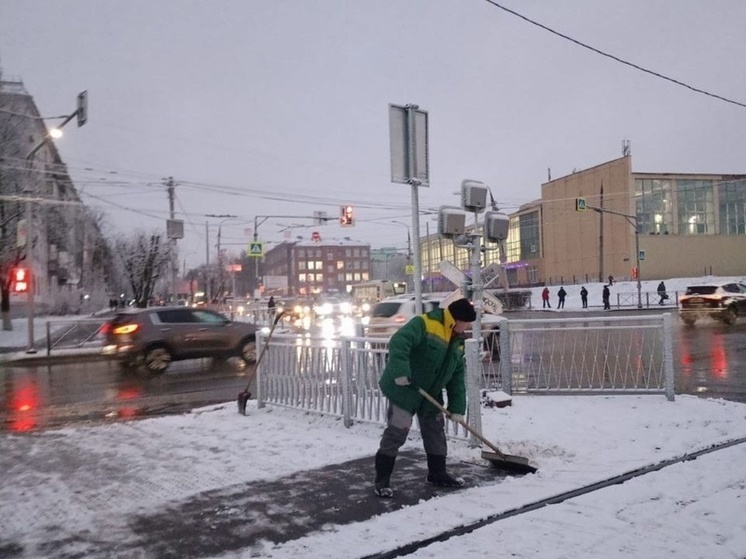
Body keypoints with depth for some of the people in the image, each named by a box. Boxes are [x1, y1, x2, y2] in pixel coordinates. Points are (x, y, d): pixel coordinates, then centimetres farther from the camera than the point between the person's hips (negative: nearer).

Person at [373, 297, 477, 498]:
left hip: (431, 394, 8)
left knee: (435, 432, 16)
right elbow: (398, 343, -33)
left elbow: (457, 377, 9)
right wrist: (400, 372, -42)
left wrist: (457, 407, 4)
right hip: (404, 390, -8)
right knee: (396, 433, -5)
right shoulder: (424, 324, -20)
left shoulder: (457, 341, 7)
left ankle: (437, 473, 33)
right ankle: (382, 480, 6)